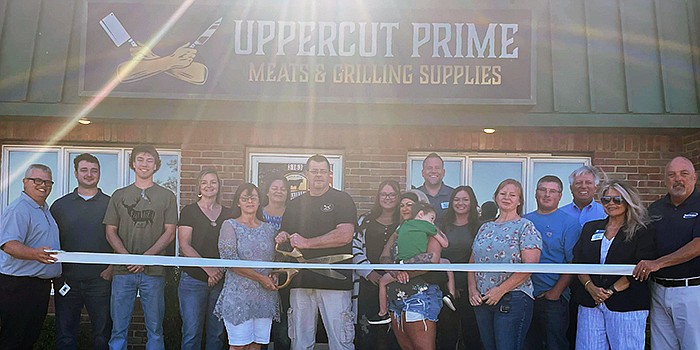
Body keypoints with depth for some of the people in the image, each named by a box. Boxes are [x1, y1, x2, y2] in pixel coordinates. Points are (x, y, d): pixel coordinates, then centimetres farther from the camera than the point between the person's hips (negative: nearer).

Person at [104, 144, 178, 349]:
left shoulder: (167, 196, 8)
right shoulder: (119, 196, 13)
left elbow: (170, 233, 2)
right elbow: (111, 232, 8)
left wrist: (146, 256, -12)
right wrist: (126, 256, -10)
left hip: (154, 271, -1)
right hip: (123, 271, 1)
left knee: (155, 329, 4)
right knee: (119, 329, 3)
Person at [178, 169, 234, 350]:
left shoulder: (228, 214, 12)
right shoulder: (189, 211, 2)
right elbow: (185, 245, -6)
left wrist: (219, 271, -8)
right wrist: (207, 268, -18)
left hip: (221, 280, 3)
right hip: (193, 279, -3)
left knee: (217, 333, 8)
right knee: (192, 332, -2)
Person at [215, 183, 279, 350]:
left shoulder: (269, 229, 13)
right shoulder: (230, 226, -1)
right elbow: (229, 260, -11)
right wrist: (260, 277, -14)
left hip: (265, 296, 4)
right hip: (239, 295, -4)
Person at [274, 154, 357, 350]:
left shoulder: (342, 200, 3)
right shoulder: (296, 204, 19)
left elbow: (345, 235, -12)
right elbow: (283, 235, 27)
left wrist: (307, 242, -13)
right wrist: (282, 239, 2)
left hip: (335, 282, -5)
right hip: (301, 281, 5)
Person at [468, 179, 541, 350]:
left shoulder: (525, 227, -2)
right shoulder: (485, 228, 16)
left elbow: (530, 265, -13)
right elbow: (472, 263, 18)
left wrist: (500, 290, -16)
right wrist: (472, 289, 1)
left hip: (512, 300, -6)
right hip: (482, 302, 6)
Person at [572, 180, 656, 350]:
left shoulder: (642, 231, 2)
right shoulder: (590, 228, 16)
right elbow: (577, 263, 8)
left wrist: (611, 291, -15)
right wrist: (590, 287, -9)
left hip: (626, 305, -4)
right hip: (589, 304, 4)